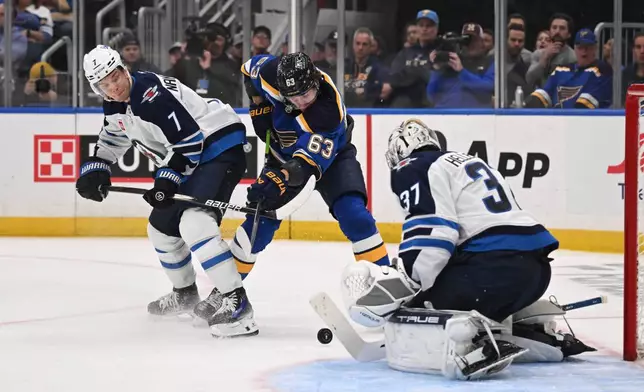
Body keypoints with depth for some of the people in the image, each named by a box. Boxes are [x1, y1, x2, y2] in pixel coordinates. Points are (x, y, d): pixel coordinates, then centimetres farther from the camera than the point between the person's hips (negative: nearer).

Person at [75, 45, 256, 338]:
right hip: (191, 158, 11)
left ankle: (235, 302, -32)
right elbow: (112, 138, 26)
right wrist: (94, 169, 12)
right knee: (162, 226, 19)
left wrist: (168, 179, -27)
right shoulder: (115, 105, 6)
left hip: (220, 146, -11)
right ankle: (185, 294, 39)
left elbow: (189, 140, -26)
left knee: (194, 222, -28)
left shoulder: (152, 94, -25)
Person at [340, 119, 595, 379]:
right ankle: (538, 333, 16)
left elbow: (431, 234, -11)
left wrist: (401, 282, -11)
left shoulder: (414, 169, 5)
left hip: (491, 267, -9)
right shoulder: (472, 163, 32)